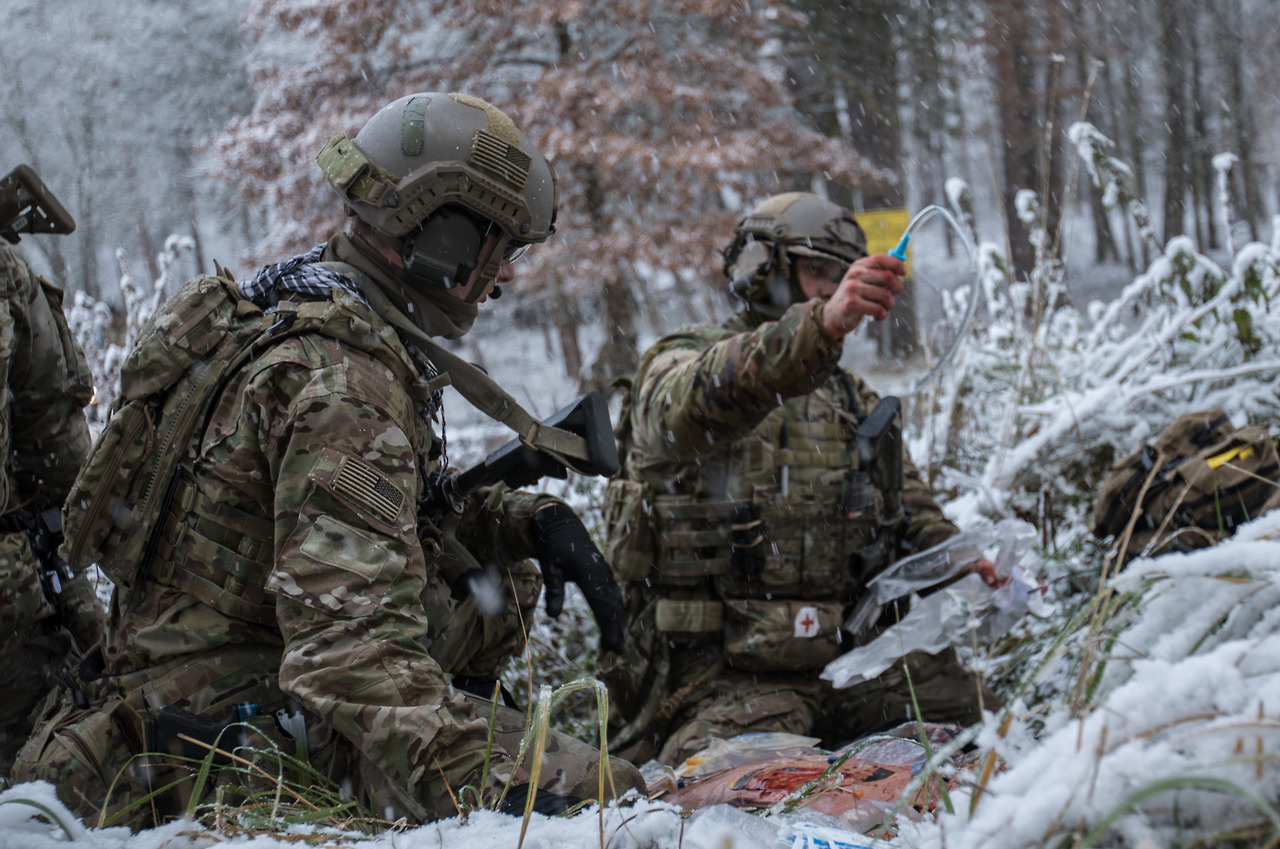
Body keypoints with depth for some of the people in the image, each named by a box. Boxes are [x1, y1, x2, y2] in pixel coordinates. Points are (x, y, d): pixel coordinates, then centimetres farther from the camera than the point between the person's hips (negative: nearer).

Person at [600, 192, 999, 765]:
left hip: (852, 661, 6)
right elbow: (704, 398, -24)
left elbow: (918, 521, 29)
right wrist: (821, 327, -43)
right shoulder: (677, 368, 2)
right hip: (722, 676, -6)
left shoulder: (856, 404, 25)